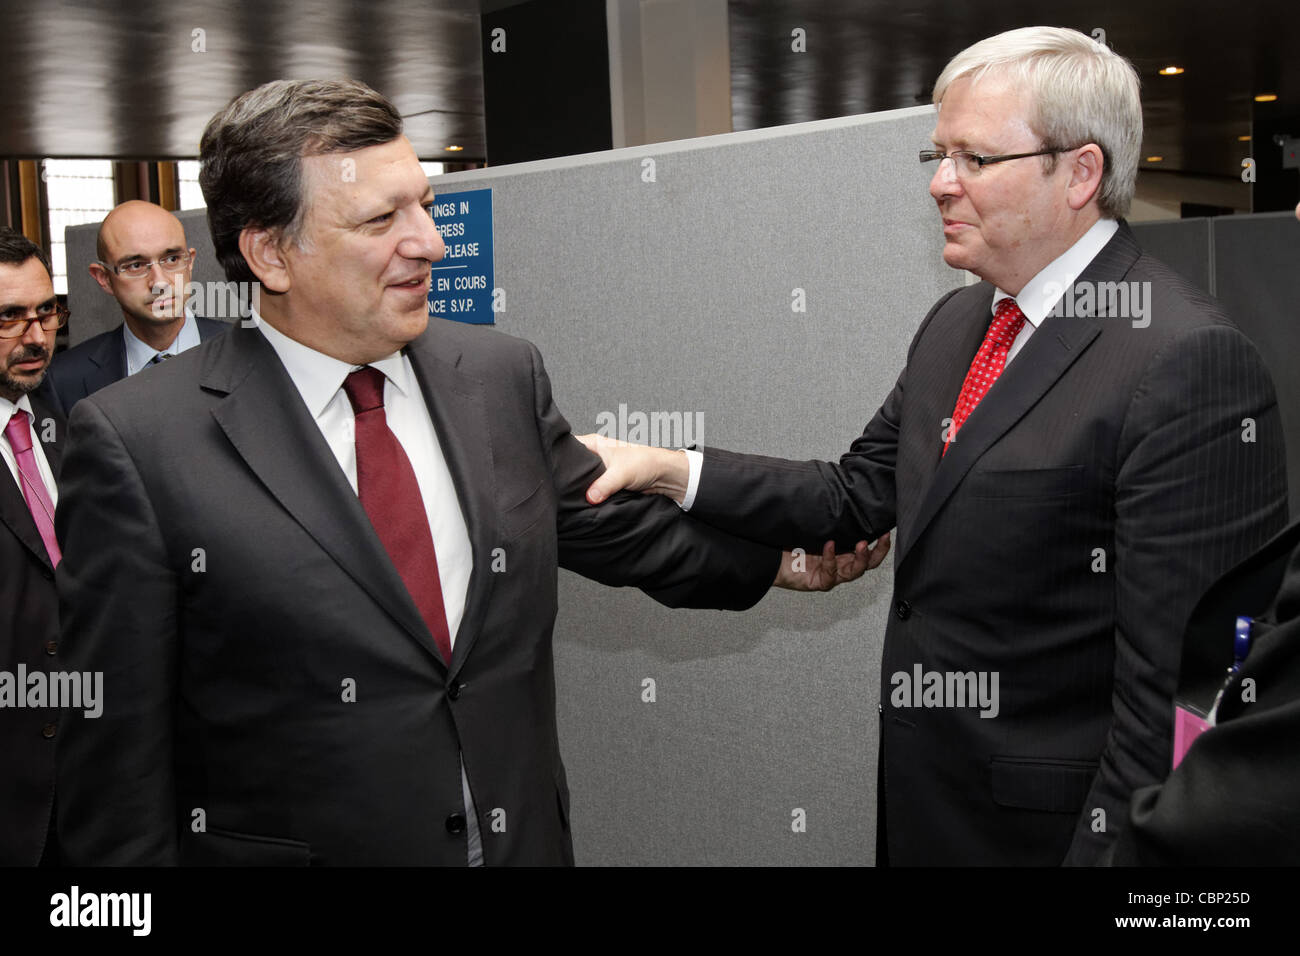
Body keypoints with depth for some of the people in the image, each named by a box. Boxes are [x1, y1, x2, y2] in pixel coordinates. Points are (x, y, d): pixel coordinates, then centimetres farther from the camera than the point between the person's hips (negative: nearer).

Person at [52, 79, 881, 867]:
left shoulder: (502, 376, 0)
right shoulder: (137, 444, -13)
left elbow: (615, 528, 13)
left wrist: (775, 559, 12)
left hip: (525, 838, 4)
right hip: (292, 845, -4)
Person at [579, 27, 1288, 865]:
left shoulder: (1191, 362, -20)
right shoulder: (956, 323, 8)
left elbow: (1175, 672, -22)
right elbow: (857, 496, 8)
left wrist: (1110, 847, -21)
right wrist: (667, 470, -2)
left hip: (1052, 824, -7)